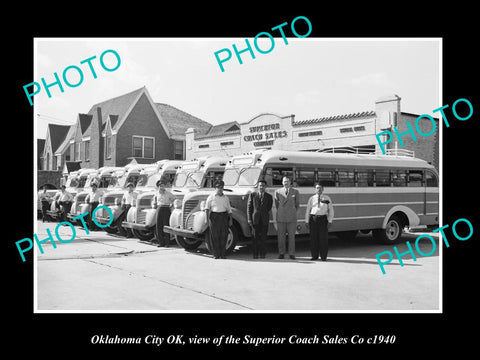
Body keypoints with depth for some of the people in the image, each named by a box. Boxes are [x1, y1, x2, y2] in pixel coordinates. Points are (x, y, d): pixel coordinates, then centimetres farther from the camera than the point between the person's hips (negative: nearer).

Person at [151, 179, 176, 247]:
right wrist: (153, 205, 15)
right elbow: (153, 199, 29)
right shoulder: (157, 193, 10)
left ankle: (167, 243, 1)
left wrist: (171, 204, 1)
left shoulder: (168, 193, -2)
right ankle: (161, 242, 10)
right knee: (158, 226, 2)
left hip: (166, 209, -4)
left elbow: (175, 198, 8)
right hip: (159, 209, 4)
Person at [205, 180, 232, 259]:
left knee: (223, 236, 1)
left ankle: (223, 254, 9)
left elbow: (229, 209, 16)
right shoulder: (211, 197, 4)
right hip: (214, 216, -3)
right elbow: (207, 208, -2)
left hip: (224, 217, 3)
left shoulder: (225, 198, 14)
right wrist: (208, 219, -12)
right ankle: (216, 254, 5)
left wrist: (230, 219, 8)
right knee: (215, 236, -2)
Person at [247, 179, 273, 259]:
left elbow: (269, 208, 10)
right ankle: (255, 254, 7)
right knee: (255, 237, 1)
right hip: (255, 219, -1)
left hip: (264, 219, 1)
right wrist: (249, 218, -5)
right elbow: (249, 207, 2)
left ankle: (262, 254, 10)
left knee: (263, 237, 3)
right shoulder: (252, 195, 4)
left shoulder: (269, 196, 7)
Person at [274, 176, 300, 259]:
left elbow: (297, 204, 14)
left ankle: (291, 254, 8)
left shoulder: (295, 192, 3)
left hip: (291, 217, -1)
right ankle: (281, 253, 11)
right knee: (281, 236, 2)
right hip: (281, 217, 1)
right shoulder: (278, 192, 4)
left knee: (291, 236, 1)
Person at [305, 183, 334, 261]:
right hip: (313, 219, 1)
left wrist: (330, 221, -4)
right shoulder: (312, 199, 8)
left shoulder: (327, 198, 6)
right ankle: (314, 256, 12)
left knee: (323, 238, -1)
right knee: (313, 238, 2)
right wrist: (307, 221, 2)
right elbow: (307, 210, 8)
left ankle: (323, 257, 7)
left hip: (323, 219, -1)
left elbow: (330, 210, 4)